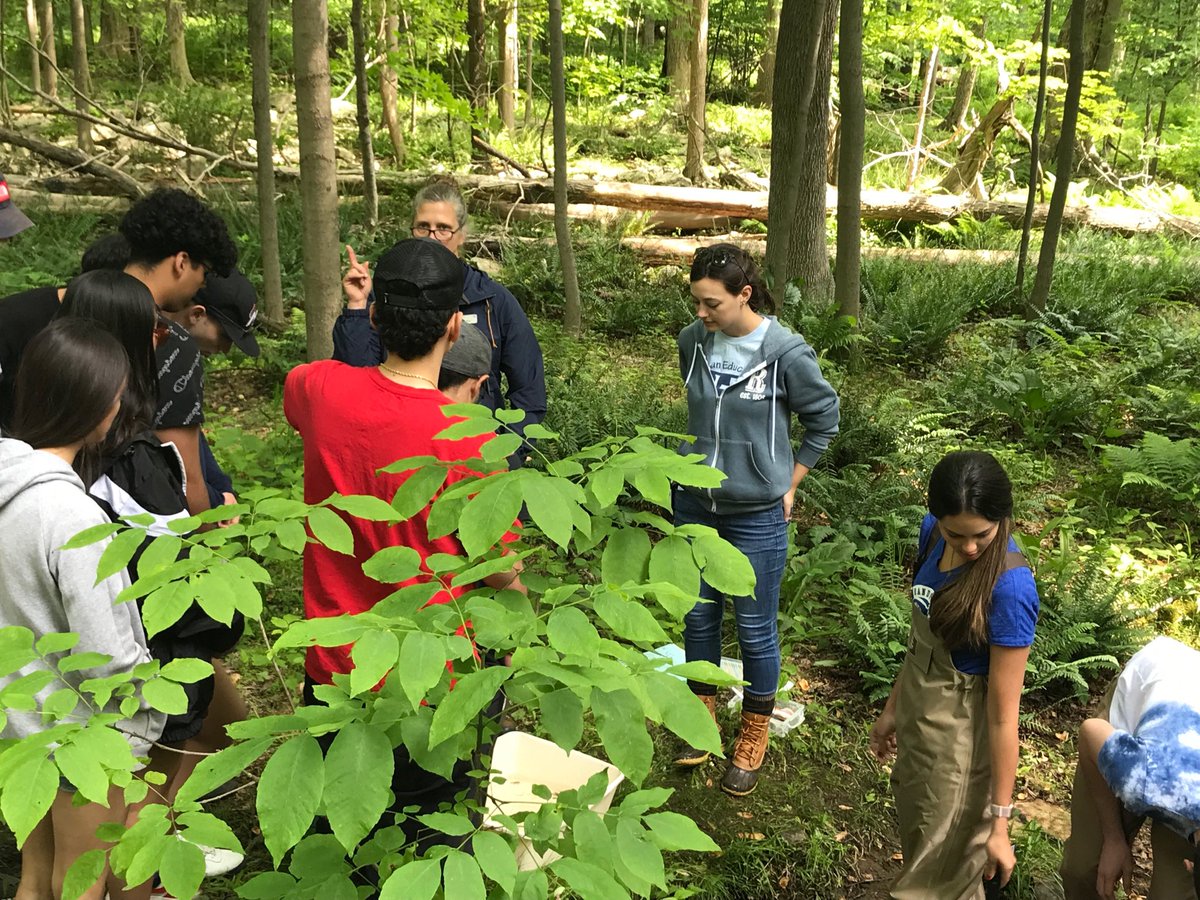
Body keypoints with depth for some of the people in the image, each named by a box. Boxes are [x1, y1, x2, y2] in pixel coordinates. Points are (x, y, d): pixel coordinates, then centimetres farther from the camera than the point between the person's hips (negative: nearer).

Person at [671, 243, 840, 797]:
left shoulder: (785, 352, -17)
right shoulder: (692, 341, -4)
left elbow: (823, 419, -2)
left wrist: (788, 484, 0)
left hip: (756, 515, -4)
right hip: (695, 506, 4)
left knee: (755, 629, 9)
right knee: (698, 617, 17)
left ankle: (753, 735, 30)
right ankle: (702, 716, 38)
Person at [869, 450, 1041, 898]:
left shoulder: (1009, 587, -31)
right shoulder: (933, 534, -10)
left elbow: (1004, 714, -24)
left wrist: (999, 823, -16)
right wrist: (893, 708, 14)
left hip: (962, 733, -7)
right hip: (919, 709, 7)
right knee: (916, 832, 31)